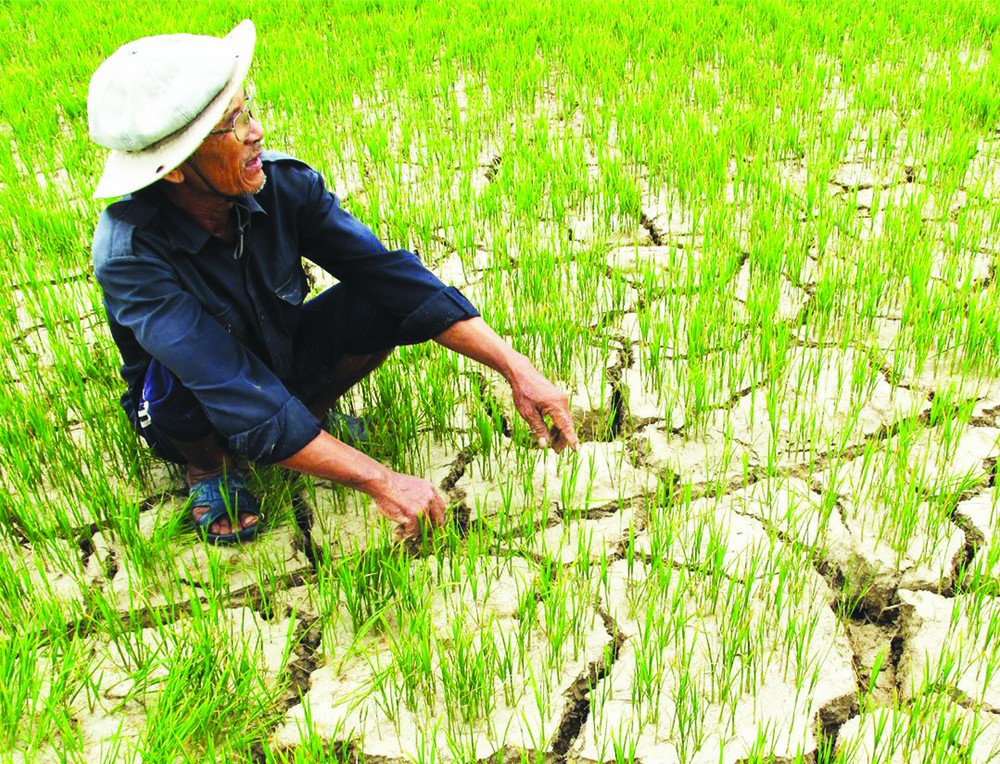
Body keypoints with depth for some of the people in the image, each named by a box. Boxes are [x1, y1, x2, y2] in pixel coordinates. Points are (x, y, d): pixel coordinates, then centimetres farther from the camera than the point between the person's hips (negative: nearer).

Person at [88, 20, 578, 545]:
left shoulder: (283, 183, -23)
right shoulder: (129, 252, -34)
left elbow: (391, 272, -24)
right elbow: (237, 397, -40)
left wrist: (515, 367, -31)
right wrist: (377, 480, -43)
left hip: (281, 360, 3)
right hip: (190, 415, -3)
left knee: (386, 300, -23)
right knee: (183, 366, -39)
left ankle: (312, 410, 4)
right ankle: (207, 465, -4)